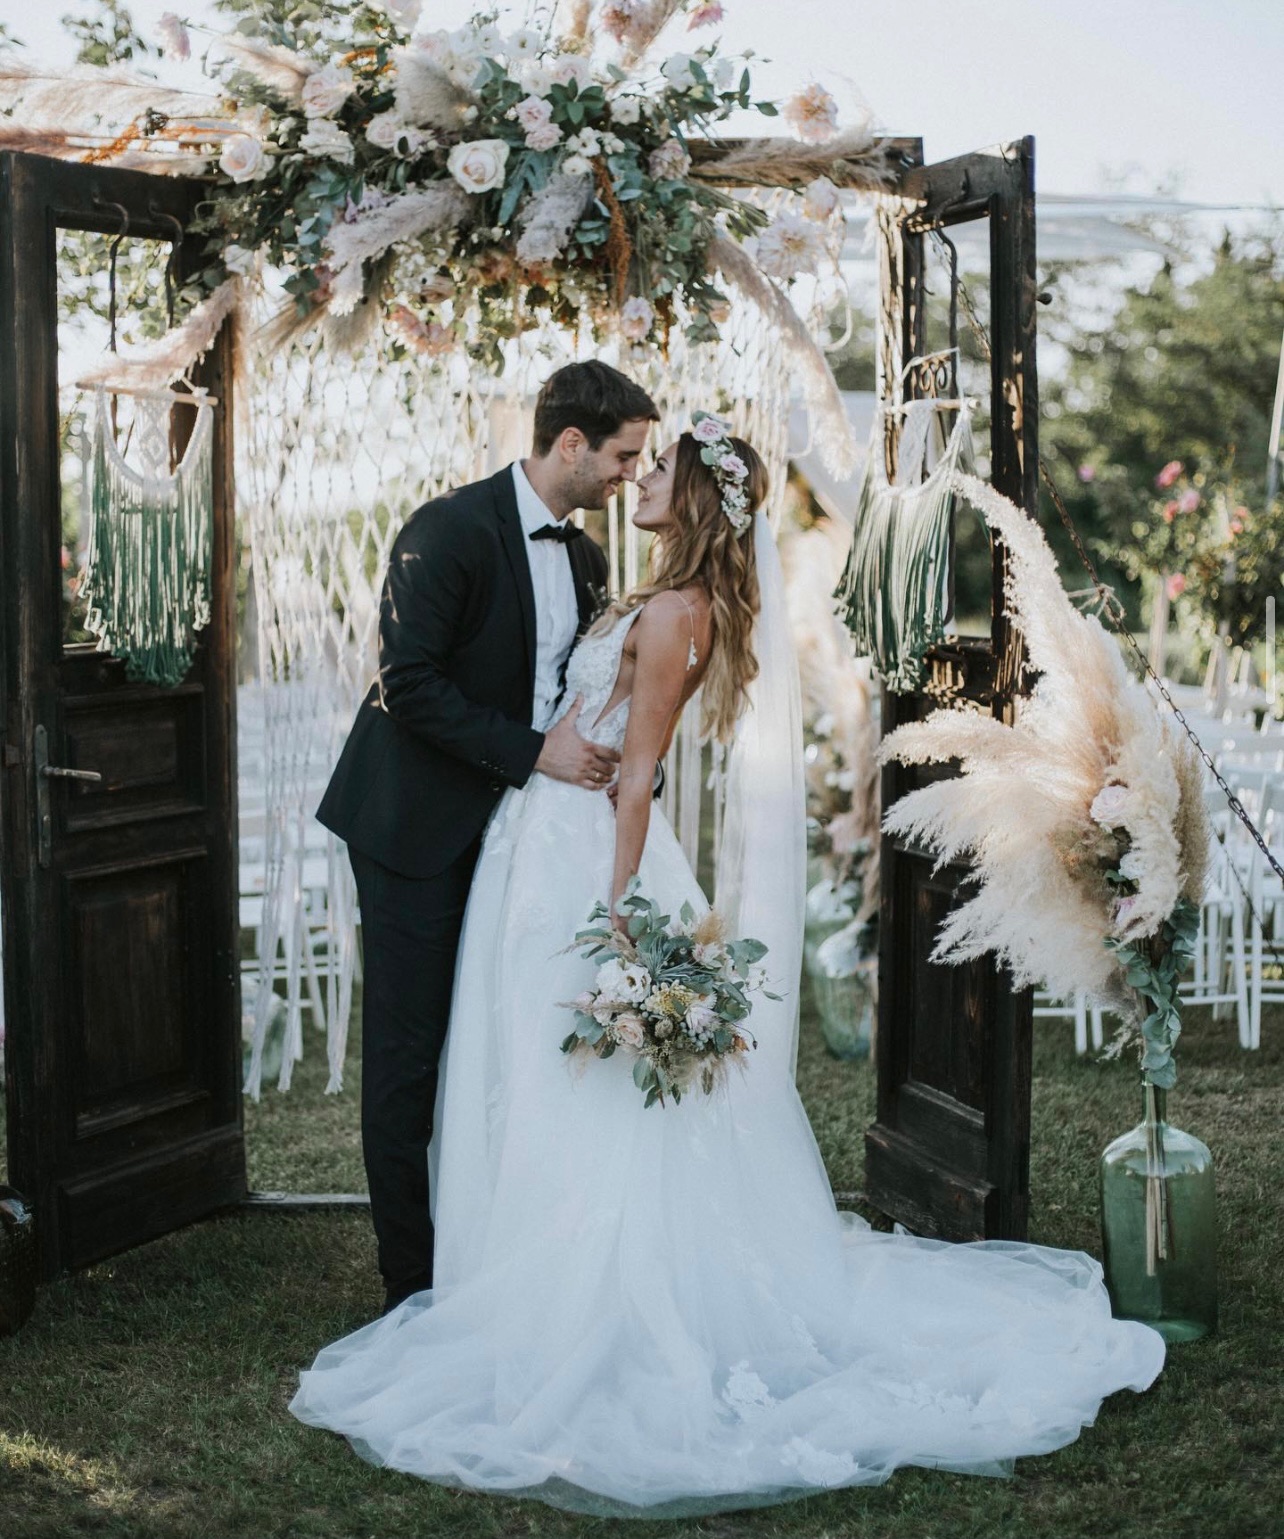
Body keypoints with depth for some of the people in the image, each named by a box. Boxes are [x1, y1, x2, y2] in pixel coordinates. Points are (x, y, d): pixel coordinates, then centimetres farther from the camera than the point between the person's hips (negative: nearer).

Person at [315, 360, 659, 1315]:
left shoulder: (583, 558, 9)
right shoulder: (449, 530, -14)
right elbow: (409, 683, -20)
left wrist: (600, 754, -2)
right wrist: (533, 753, -20)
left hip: (513, 825, 7)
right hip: (421, 830, -7)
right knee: (409, 1053, 0)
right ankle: (413, 1281, 9)